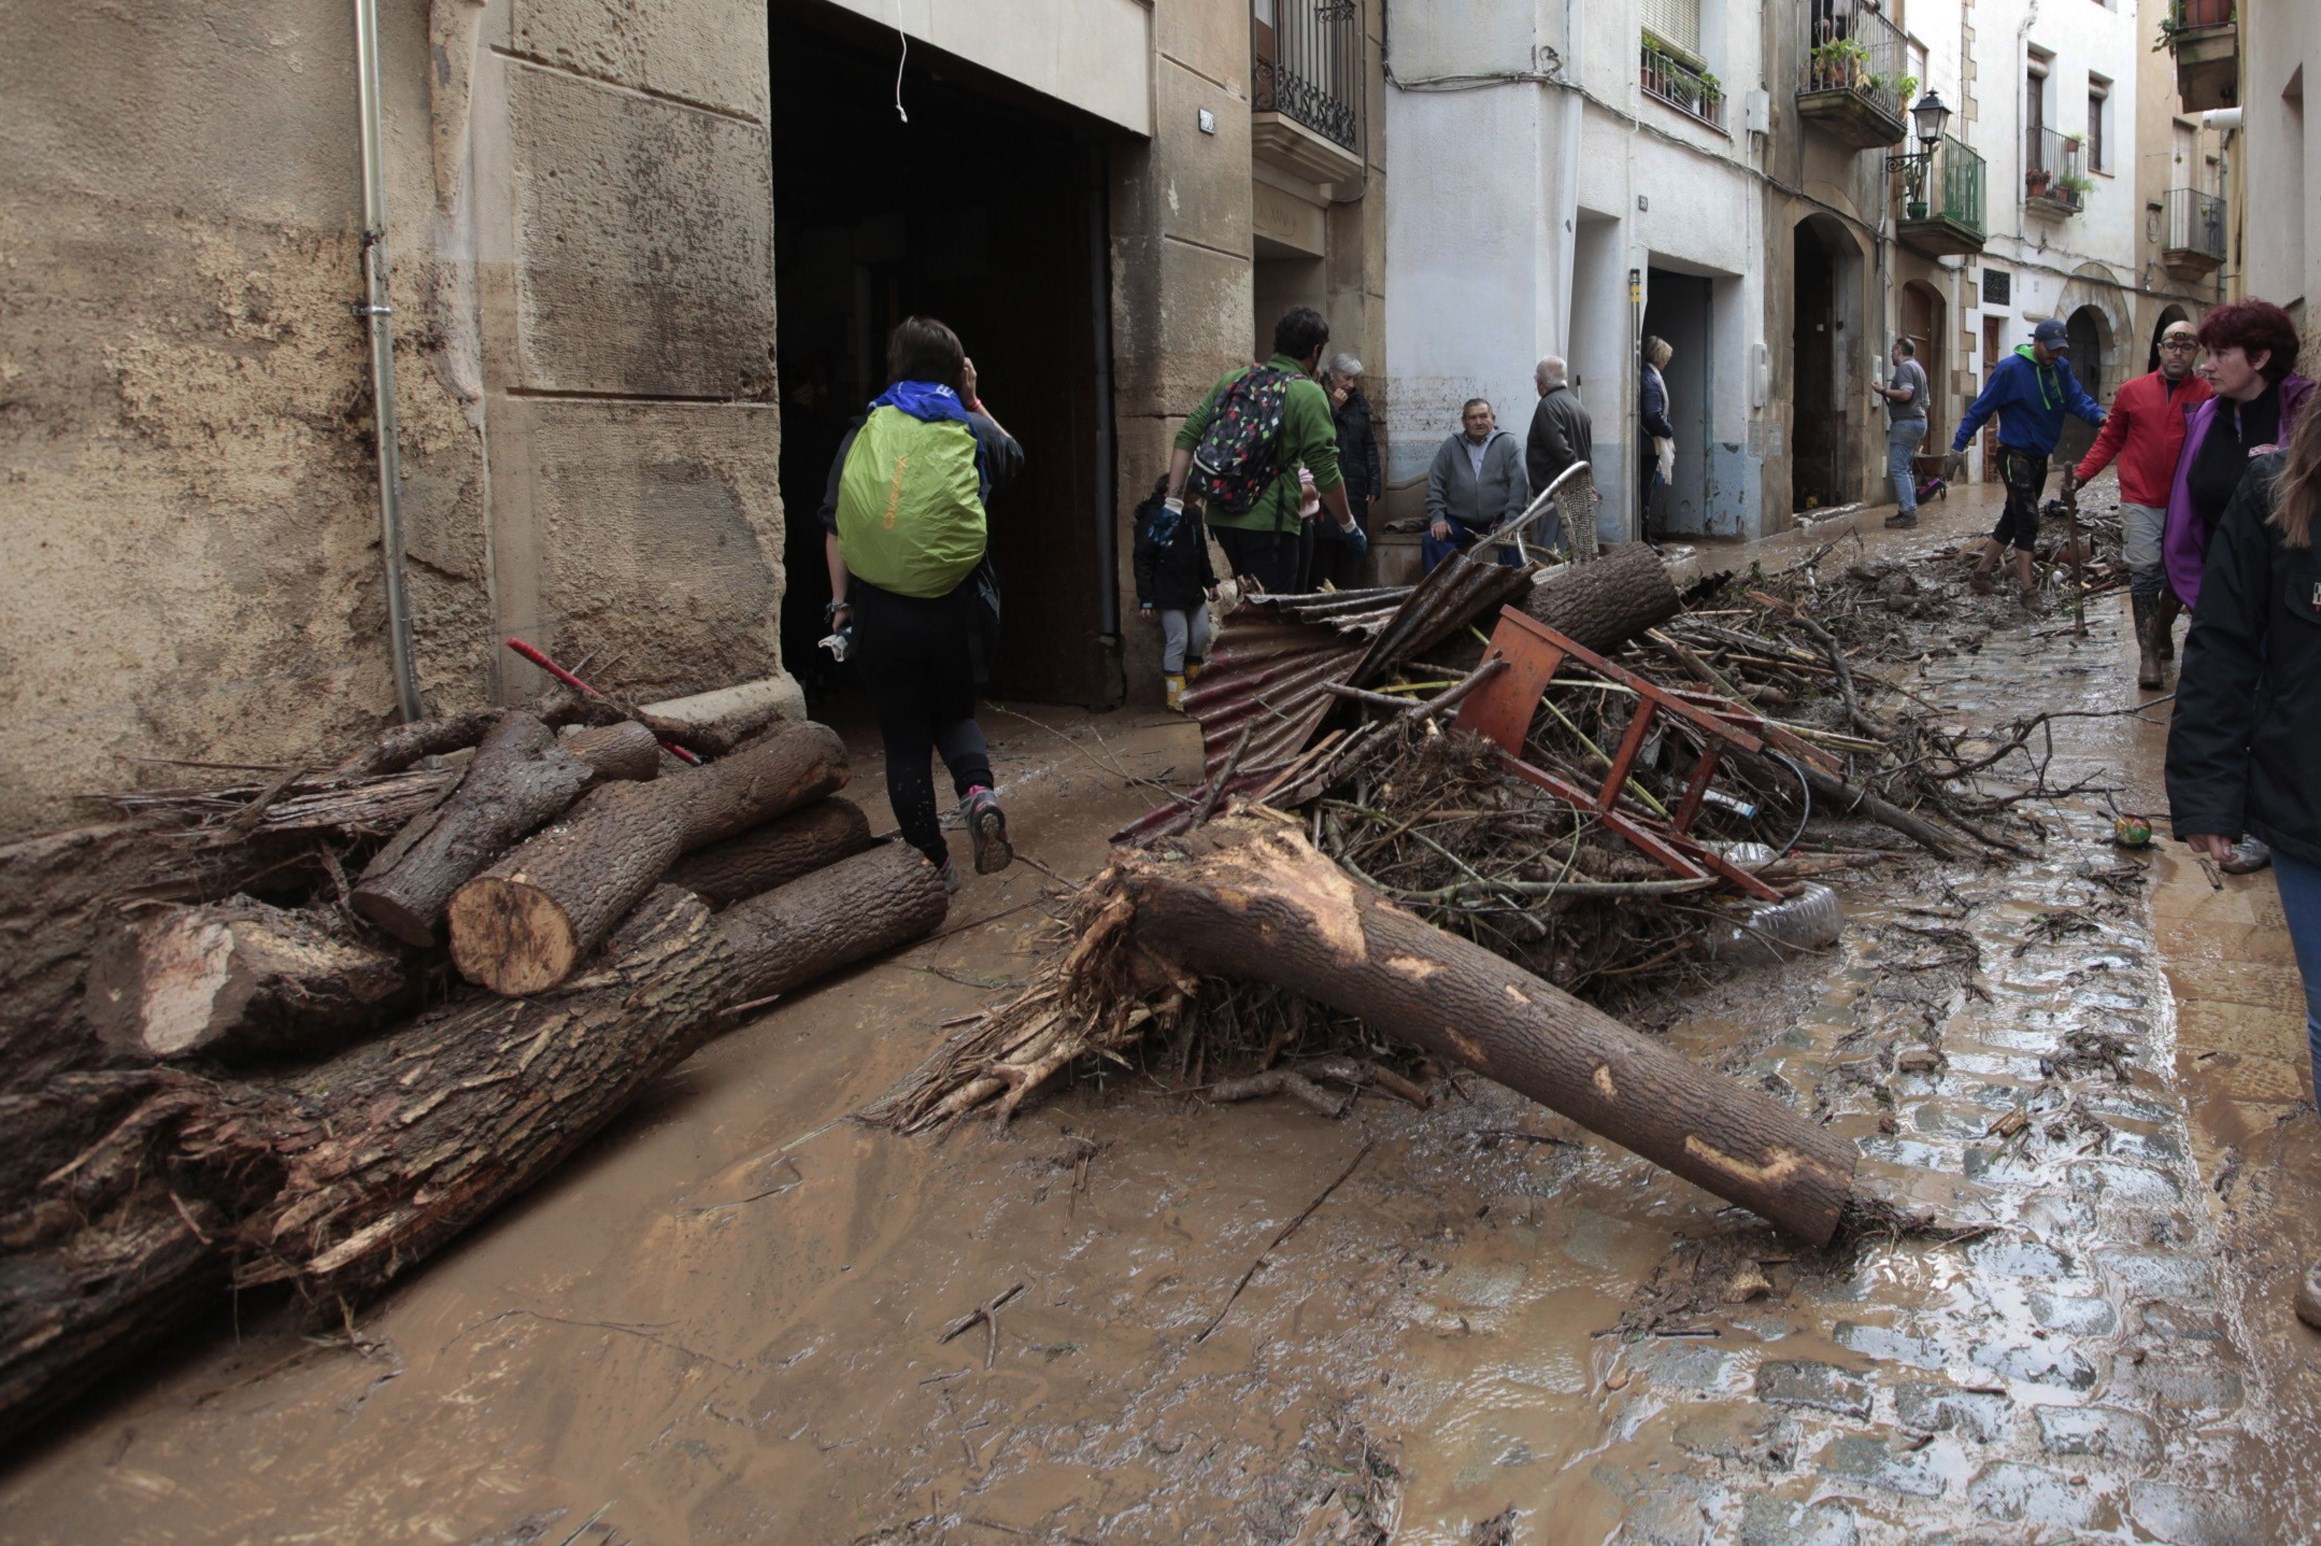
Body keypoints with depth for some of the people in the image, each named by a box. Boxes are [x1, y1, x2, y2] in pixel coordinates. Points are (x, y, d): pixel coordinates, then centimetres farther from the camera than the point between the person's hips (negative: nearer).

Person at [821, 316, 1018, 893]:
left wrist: (841, 603, 9)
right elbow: (1013, 457, 28)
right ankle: (978, 791, -7)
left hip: (880, 610, 0)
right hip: (954, 609, 1)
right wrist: (975, 402, 29)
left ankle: (933, 864, 15)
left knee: (905, 739, 11)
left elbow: (834, 528, 3)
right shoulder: (973, 432, 3)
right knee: (955, 712, 23)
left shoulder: (864, 433, 3)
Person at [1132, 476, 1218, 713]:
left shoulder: (1193, 513, 5)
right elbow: (1143, 560, -15)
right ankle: (1177, 697, 4)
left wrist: (1209, 582, 15)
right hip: (1169, 593, -7)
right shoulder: (1154, 517, -16)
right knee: (1178, 640, -6)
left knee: (1201, 636, 9)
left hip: (1194, 589, 7)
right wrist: (1146, 599, -18)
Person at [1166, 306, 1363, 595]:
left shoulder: (1233, 378, 10)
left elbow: (1187, 437, 5)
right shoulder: (1308, 394, -7)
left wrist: (1173, 503, 4)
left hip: (1221, 517, 6)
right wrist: (1349, 527, 1)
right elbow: (1325, 471, -10)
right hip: (1268, 522, -6)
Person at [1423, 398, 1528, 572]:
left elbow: (1519, 484, -4)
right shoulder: (1451, 446, 11)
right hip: (1459, 522, 2)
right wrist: (1437, 517, -4)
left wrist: (1510, 520, -15)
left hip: (1498, 520, -2)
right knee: (1432, 540, -21)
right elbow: (1434, 483, 10)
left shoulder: (1508, 444, 3)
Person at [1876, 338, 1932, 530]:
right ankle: (1910, 510, 13)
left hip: (1905, 422, -10)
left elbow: (1905, 394, -26)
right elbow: (1924, 400, 27)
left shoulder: (1905, 367, -12)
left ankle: (1908, 513, -18)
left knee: (1898, 468, -12)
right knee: (1906, 468, 14)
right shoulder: (1918, 368, 20)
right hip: (1918, 420, 10)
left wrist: (1883, 391, -14)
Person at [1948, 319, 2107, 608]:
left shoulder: (2061, 368, 3)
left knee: (2013, 519, 14)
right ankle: (2027, 590, -6)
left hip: (2040, 458, 7)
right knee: (2028, 521, -11)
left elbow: (2077, 398, -6)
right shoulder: (2011, 369, -15)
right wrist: (1959, 443, -13)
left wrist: (2099, 415, -26)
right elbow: (1981, 408, -12)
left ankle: (1982, 573, 27)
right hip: (2015, 456, -7)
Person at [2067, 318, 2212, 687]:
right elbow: (2110, 440, 10)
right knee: (2144, 572, -4)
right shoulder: (2132, 392, 2)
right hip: (2140, 501, 0)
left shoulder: (2207, 396, -3)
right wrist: (2081, 473, -1)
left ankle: (2162, 633, 36)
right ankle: (2148, 653, 0)